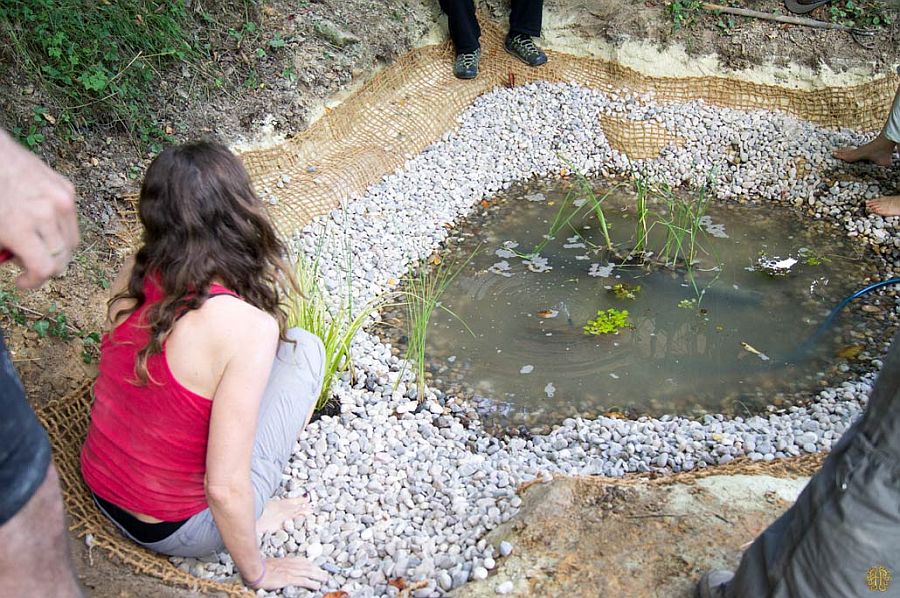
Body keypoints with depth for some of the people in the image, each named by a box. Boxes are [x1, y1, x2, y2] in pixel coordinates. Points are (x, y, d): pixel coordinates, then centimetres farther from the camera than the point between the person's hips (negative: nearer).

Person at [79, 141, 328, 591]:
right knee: (303, 348, 2)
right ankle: (253, 514, 7)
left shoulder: (133, 275, -10)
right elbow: (225, 488, -25)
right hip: (176, 532, -6)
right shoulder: (249, 326, -29)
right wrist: (256, 573, -8)